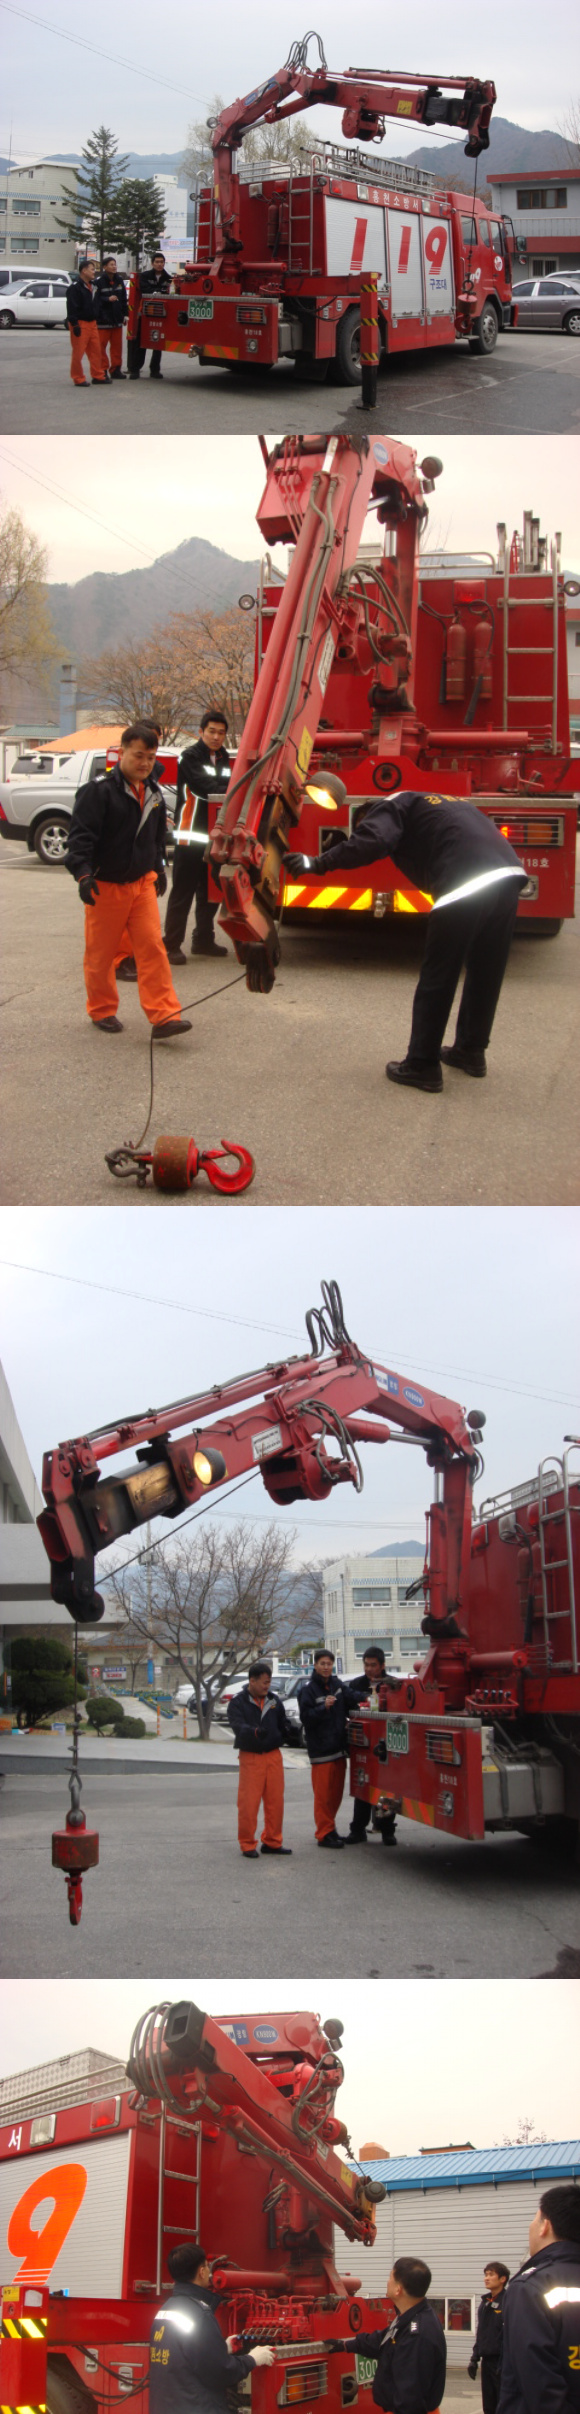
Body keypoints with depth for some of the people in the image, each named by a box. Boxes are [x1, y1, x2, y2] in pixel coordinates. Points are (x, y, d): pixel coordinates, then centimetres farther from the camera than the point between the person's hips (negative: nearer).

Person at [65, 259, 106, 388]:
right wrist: (75, 324, -21)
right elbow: (72, 307, -18)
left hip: (91, 323, 9)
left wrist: (95, 319, 20)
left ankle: (98, 376, 17)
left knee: (96, 351, 9)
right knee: (78, 352, -4)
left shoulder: (91, 285, 15)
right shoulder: (75, 287, -13)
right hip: (80, 324, -9)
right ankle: (78, 379, 1)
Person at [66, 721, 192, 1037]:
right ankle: (102, 1010, 25)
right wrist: (83, 874, -27)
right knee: (100, 953, 6)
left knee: (152, 946, -6)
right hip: (105, 886, -5)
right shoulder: (99, 791, -14)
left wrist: (158, 869, 27)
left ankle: (164, 1016, -10)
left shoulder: (154, 794, 8)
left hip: (142, 882, 5)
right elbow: (80, 834, -19)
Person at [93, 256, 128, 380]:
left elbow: (124, 299, 15)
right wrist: (108, 299, -23)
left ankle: (116, 369, 16)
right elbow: (96, 299, -12)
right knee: (101, 345, -3)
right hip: (104, 318, -6)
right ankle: (103, 369, 1)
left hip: (117, 318, 6)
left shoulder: (119, 280, 11)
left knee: (117, 345, 9)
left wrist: (124, 314, 12)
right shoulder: (99, 282, -8)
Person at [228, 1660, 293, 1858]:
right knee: (248, 1803, -4)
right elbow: (238, 1726, -20)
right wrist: (255, 1732, -38)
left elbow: (283, 1723, 17)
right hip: (250, 1757, -4)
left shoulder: (274, 1700, 11)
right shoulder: (238, 1702, -5)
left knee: (275, 1801, 6)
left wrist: (287, 1733, -4)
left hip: (273, 1755, 4)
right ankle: (248, 1845, 6)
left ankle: (272, 1841, 18)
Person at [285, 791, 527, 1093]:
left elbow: (371, 842, -12)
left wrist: (318, 863, -9)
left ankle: (422, 1066, 10)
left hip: (467, 885, -8)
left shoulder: (391, 807, 8)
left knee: (436, 979, 4)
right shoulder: (435, 802, 33)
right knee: (484, 973, 22)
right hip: (510, 873, 8)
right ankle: (471, 1051, 36)